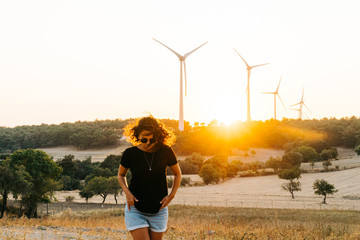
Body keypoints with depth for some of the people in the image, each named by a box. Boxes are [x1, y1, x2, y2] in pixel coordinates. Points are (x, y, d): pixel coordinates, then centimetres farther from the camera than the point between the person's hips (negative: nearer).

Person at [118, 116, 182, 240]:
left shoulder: (165, 152, -6)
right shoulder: (130, 153, -7)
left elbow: (177, 174, 11)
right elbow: (121, 175, 12)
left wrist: (171, 195, -3)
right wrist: (127, 193, -6)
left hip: (158, 211, 2)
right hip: (135, 209, -2)